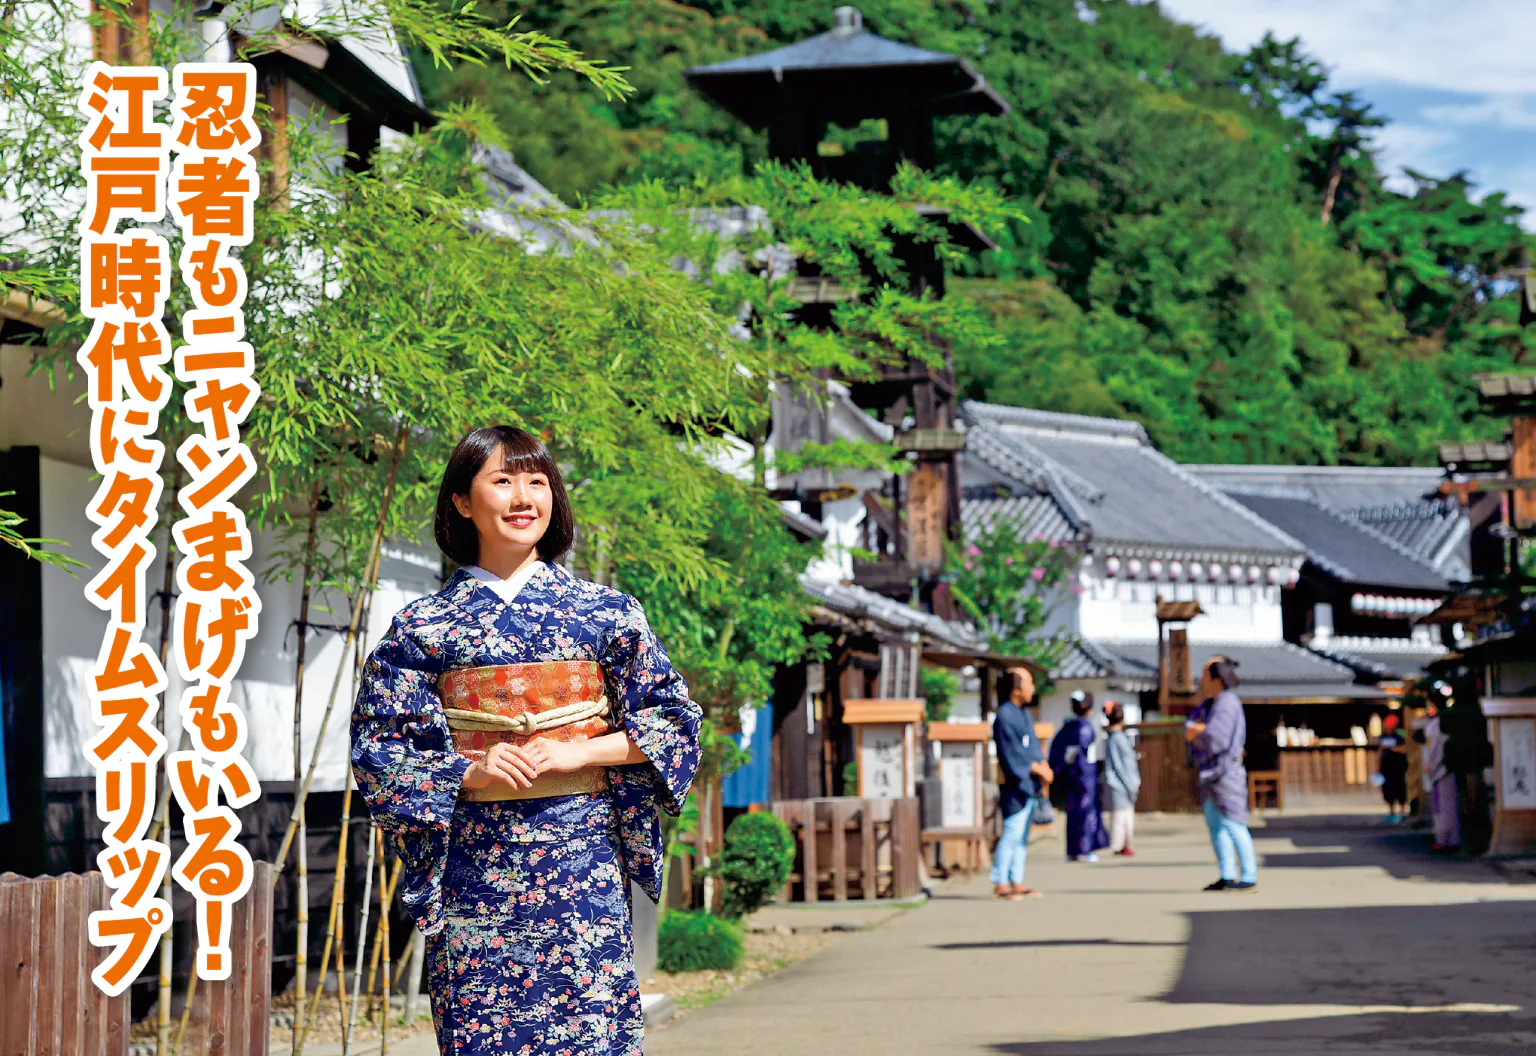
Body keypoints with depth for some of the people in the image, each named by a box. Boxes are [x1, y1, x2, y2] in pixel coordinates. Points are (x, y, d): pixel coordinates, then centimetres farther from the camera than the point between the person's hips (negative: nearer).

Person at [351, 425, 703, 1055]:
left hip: (582, 852, 0)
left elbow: (670, 719, 6)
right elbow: (377, 743, 5)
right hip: (475, 857, 0)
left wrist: (578, 752, -8)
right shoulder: (423, 625, 6)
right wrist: (468, 771, -10)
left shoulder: (604, 612, 7)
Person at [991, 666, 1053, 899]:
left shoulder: (1025, 714, 14)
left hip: (1030, 785, 9)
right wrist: (1037, 768, -12)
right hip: (1015, 786, -9)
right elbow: (1010, 755, -17)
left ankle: (1016, 882, 15)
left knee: (1022, 836, 11)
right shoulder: (1004, 717, -14)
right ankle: (1000, 884, -5)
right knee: (1012, 834, -9)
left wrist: (1043, 765, -2)